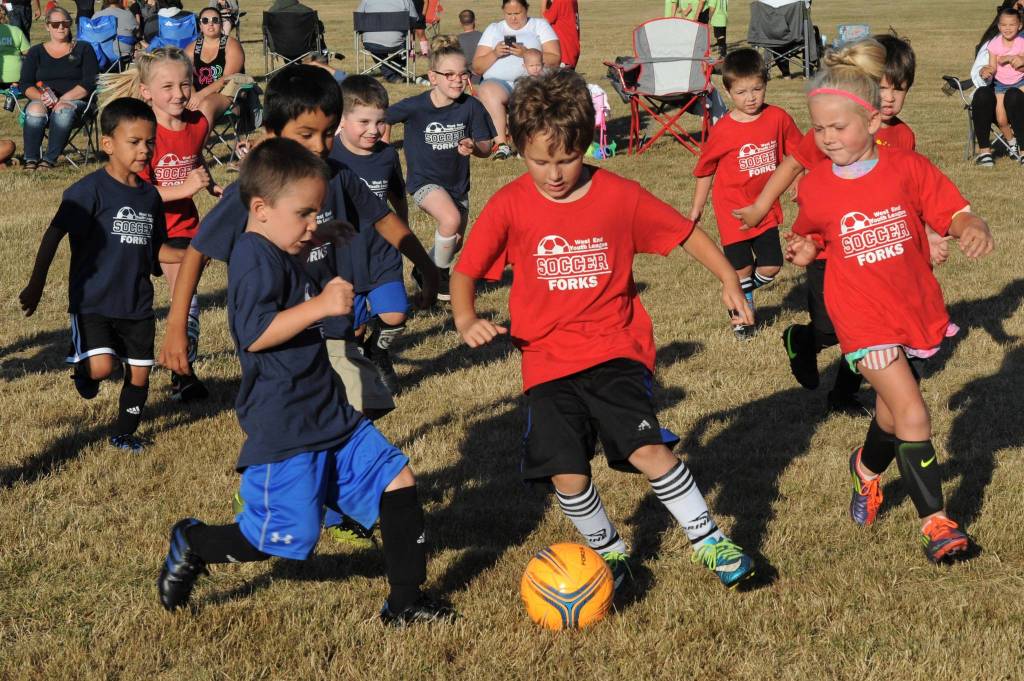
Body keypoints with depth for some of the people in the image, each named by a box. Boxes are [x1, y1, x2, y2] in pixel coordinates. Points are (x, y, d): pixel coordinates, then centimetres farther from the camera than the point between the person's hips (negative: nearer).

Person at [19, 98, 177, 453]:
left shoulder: (150, 196, 7)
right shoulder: (91, 190, -13)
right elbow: (54, 234, -12)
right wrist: (36, 285, -14)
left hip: (137, 304, 6)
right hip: (93, 301, -6)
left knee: (140, 373, 10)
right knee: (101, 367, -21)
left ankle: (125, 433, 33)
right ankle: (79, 361, 15)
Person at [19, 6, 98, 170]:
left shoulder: (83, 49, 11)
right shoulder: (35, 52, 17)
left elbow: (90, 83, -1)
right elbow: (26, 85, 7)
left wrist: (63, 99, -14)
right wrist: (41, 97, -15)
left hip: (75, 101, -2)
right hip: (42, 102, 2)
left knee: (63, 110, -37)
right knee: (35, 110, -34)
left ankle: (49, 160, -36)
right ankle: (30, 160, -32)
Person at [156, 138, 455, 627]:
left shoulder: (281, 257, 17)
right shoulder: (256, 260, -16)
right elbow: (255, 333, -28)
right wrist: (320, 306, -30)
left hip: (329, 418, 10)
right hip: (283, 431, -10)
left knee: (397, 481, 4)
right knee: (288, 536, -7)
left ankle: (406, 603, 11)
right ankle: (192, 545, 18)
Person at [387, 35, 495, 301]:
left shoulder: (471, 106, -12)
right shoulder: (414, 107, -18)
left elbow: (486, 149, -7)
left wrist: (473, 147, -27)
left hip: (458, 182, 4)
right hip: (424, 180, -4)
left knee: (454, 243, 15)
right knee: (451, 218, -30)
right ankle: (440, 275, -5)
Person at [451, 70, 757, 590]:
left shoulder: (620, 196, -4)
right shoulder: (509, 206, -4)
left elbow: (684, 233, 7)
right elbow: (464, 272, 4)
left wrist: (728, 279, -4)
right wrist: (465, 319, -15)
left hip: (616, 351, -1)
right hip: (548, 362, 1)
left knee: (648, 450, -19)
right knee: (567, 475, -8)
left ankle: (708, 541, 1)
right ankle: (609, 552, 21)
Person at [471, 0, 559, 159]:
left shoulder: (540, 25, 15)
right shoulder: (493, 29, 20)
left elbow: (555, 60, 3)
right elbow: (477, 67, 14)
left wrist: (526, 54, -11)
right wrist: (494, 54, -5)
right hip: (498, 82, 1)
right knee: (487, 91, -35)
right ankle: (501, 144, -41)